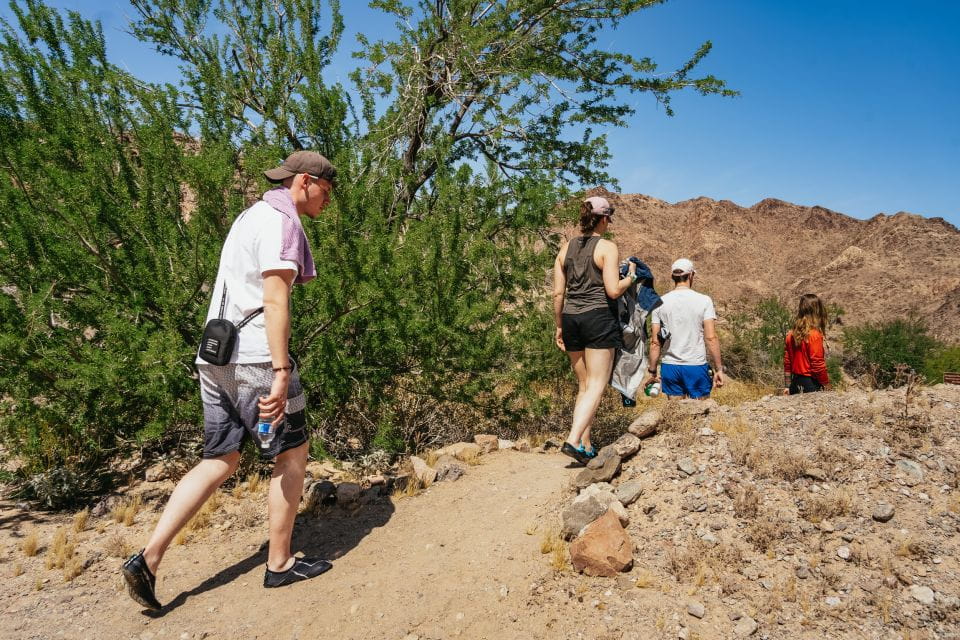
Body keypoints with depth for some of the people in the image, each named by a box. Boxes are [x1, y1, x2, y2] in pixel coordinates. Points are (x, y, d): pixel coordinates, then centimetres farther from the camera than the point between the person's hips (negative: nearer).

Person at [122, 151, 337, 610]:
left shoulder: (250, 216, 21)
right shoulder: (282, 221, -10)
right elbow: (274, 300, -20)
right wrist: (282, 372, -22)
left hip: (216, 355, 9)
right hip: (254, 356, -9)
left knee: (220, 460, 14)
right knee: (291, 453, 6)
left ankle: (148, 558, 9)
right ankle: (280, 563, 17)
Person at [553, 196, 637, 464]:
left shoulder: (566, 248, 10)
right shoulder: (607, 248, -6)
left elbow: (558, 293, 8)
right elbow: (613, 290, -13)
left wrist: (559, 326, 16)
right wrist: (631, 276, 7)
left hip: (571, 319, 6)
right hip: (599, 318, -6)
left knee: (583, 385, 14)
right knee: (597, 386, -2)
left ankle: (586, 447, 16)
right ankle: (573, 440, -16)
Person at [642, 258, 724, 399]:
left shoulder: (660, 303, 1)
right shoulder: (704, 301, -5)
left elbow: (655, 342, 1)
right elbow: (711, 338, -9)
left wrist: (652, 372, 8)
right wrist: (718, 369, -3)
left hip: (670, 367, 3)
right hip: (696, 366, -2)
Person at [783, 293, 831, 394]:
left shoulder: (791, 335, 4)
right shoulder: (814, 335, -15)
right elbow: (818, 366, -14)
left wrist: (787, 386, 16)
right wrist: (827, 387, -3)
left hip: (796, 383, 7)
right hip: (811, 385, -7)